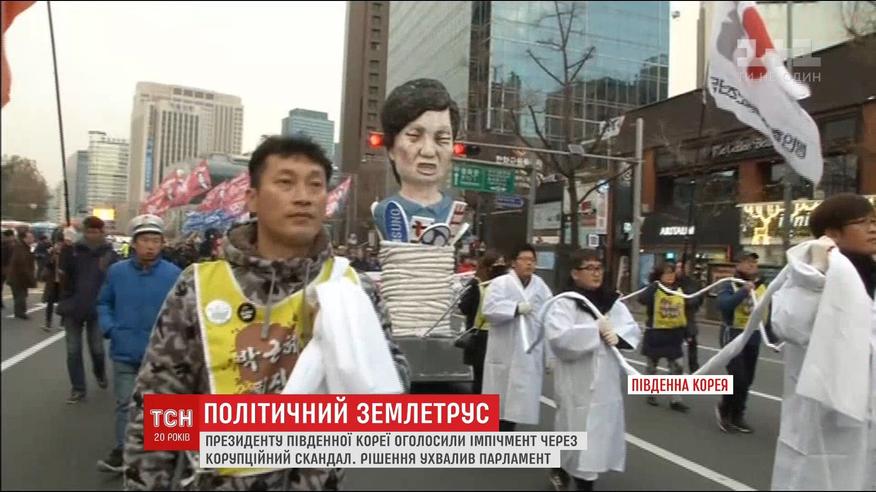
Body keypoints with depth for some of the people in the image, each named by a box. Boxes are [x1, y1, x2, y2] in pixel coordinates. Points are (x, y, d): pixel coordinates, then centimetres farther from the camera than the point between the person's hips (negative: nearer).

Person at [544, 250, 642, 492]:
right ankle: (561, 468, 30)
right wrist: (596, 331, -20)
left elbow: (634, 329, 4)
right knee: (577, 432, 1)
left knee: (602, 432, 13)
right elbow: (558, 338, -25)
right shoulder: (564, 304, -11)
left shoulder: (614, 303, 8)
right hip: (578, 384, -6)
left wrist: (618, 336, -18)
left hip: (607, 382, 6)